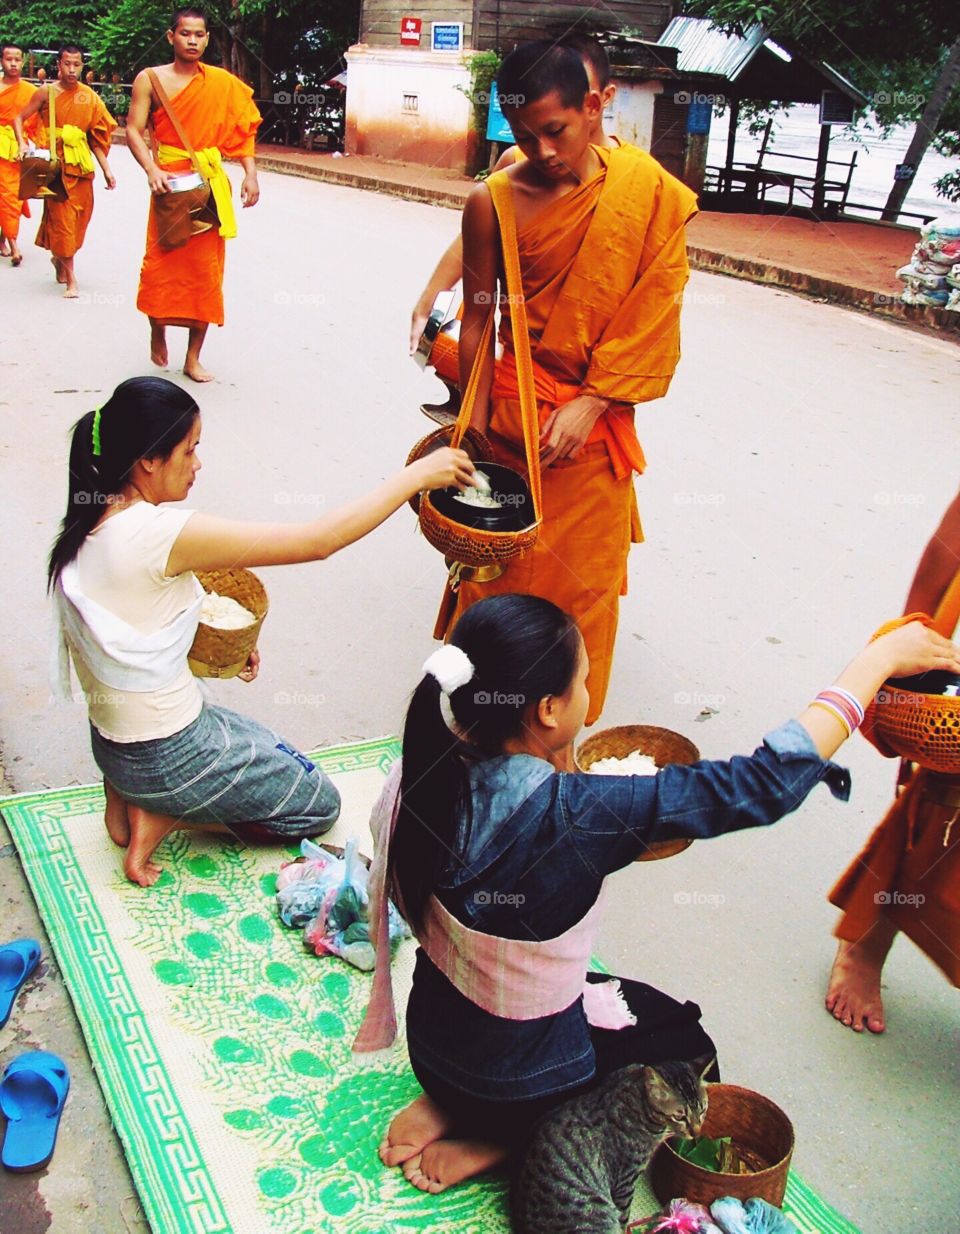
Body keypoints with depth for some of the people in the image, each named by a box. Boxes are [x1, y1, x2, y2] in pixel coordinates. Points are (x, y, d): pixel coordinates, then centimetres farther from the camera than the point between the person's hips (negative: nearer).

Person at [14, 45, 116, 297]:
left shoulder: (89, 96, 5)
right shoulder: (46, 93, -3)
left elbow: (95, 137, 8)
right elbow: (19, 118, 3)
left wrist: (106, 169, 3)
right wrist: (22, 144, -14)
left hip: (81, 163, 4)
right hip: (55, 161, -4)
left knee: (81, 215, 9)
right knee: (61, 216, -6)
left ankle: (59, 257, 36)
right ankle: (71, 279, -4)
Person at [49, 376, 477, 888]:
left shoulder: (89, 523, -3)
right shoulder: (158, 533, -30)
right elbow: (318, 540, -29)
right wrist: (417, 475, -21)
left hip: (113, 733, 8)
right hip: (165, 758, -8)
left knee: (283, 760, 29)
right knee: (320, 803, 13)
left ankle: (128, 796, 14)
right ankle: (160, 815, 2)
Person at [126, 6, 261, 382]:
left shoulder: (222, 83, 6)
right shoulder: (151, 79, 0)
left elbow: (241, 130, 8)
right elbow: (134, 131, -4)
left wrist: (250, 174, -5)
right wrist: (152, 170, -21)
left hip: (210, 185, 2)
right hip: (169, 182, -2)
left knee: (206, 269, 1)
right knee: (161, 263, -4)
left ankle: (193, 358, 10)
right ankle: (158, 332, 25)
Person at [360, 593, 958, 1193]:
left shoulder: (426, 776, -18)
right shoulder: (572, 816, -36)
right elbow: (766, 782, -31)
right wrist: (880, 659, -22)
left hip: (430, 1044, 6)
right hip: (517, 1079, -6)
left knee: (633, 998, 31)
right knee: (686, 1047, 23)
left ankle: (447, 1107, 13)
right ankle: (496, 1142, 5)